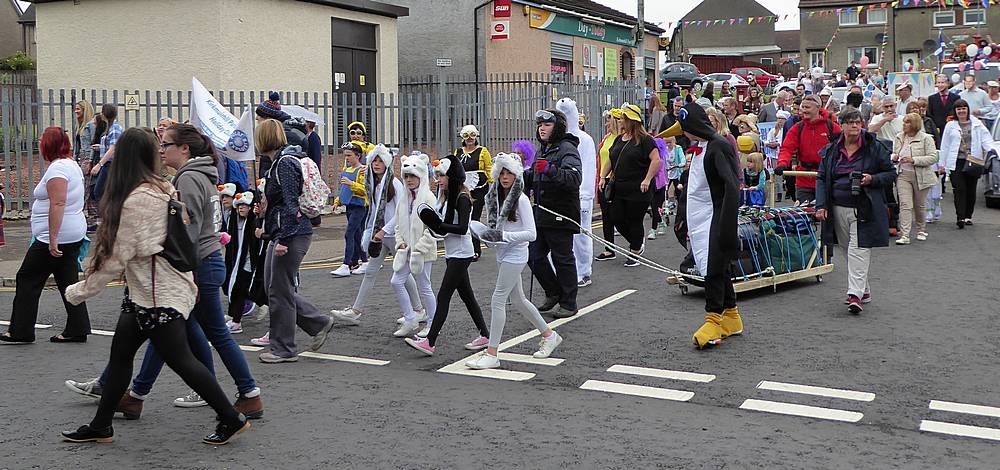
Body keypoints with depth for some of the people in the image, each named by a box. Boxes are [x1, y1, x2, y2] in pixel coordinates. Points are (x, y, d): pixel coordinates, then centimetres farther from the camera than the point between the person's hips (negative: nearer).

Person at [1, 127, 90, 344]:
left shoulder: (56, 168, -17)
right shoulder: (71, 164, 15)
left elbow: (57, 204, -25)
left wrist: (53, 239, -26)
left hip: (57, 237, -10)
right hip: (74, 235, 10)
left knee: (28, 280, 1)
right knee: (67, 280, 11)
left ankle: (20, 332, 8)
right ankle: (76, 330, 11)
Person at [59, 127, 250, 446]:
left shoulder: (135, 199, -20)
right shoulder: (163, 189, 6)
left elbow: (117, 258, -17)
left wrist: (79, 292, -7)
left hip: (158, 295, -9)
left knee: (180, 359, -3)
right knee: (120, 353, 14)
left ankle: (231, 419, 5)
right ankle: (100, 427, 23)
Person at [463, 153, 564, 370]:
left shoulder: (521, 199, -14)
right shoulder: (496, 197, 6)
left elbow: (531, 234, -18)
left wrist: (504, 236, -24)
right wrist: (489, 233, -5)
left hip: (515, 254, -8)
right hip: (503, 253, 8)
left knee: (498, 300, -10)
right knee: (517, 299, 17)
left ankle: (491, 354, -5)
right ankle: (549, 335, 34)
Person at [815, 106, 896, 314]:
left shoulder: (874, 147, -1)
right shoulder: (831, 150, 8)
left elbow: (891, 174, 4)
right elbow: (821, 178, 9)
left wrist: (872, 179, -15)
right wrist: (821, 205, -2)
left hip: (864, 209, -4)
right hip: (838, 209, 4)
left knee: (859, 250, -13)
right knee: (848, 251, 10)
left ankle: (855, 293, -18)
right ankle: (864, 290, 23)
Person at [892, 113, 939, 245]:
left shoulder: (926, 138, -7)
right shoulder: (899, 138, 7)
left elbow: (933, 157, -13)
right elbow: (894, 154, 21)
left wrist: (913, 160, -23)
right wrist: (894, 157, -5)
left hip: (920, 176, -2)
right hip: (903, 175, 2)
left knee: (919, 206, 11)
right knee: (905, 204, -10)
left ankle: (921, 231, 33)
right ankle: (904, 235, -15)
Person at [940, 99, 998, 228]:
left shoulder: (977, 124, 8)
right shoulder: (950, 125, 7)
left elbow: (985, 138, 1)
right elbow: (945, 146, 7)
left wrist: (991, 148, -19)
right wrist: (942, 164, 5)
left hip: (973, 162, 1)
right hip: (956, 162, -1)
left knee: (971, 190, 7)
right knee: (959, 190, -9)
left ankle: (968, 216, 18)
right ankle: (960, 217, -14)